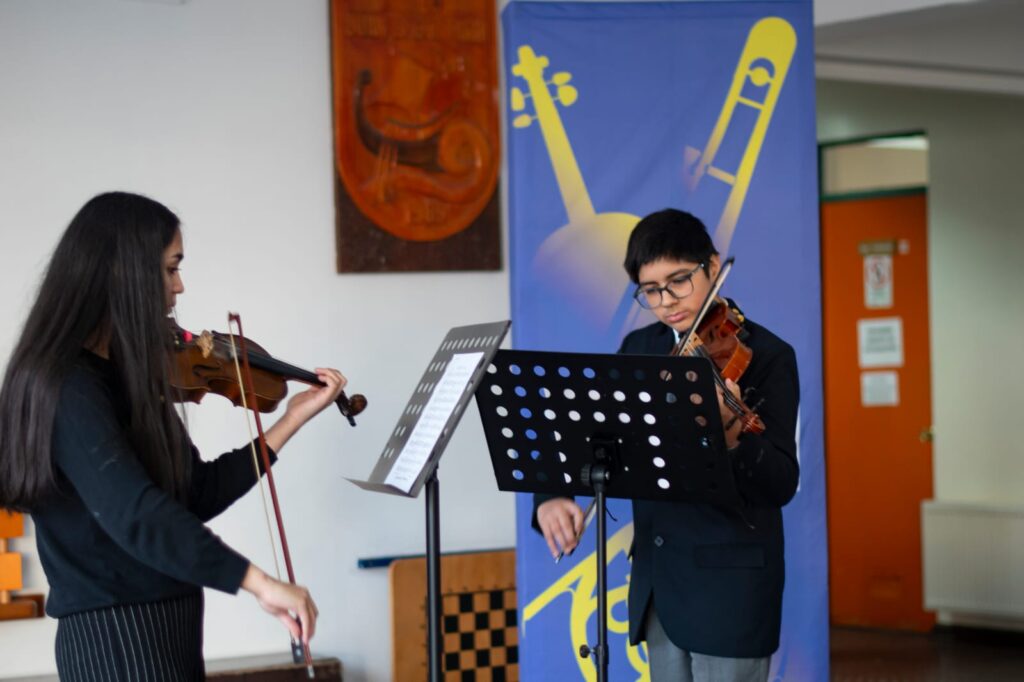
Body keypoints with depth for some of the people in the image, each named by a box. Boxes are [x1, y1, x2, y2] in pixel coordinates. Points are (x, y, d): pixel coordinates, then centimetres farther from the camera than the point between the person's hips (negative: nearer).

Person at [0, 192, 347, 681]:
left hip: (162, 632, 9)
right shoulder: (68, 387, -19)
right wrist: (259, 582, -34)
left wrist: (294, 419, 13)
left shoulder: (124, 375, 10)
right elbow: (135, 515, -31)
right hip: (118, 638, -9)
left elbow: (199, 495, 12)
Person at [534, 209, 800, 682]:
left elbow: (781, 484, -18)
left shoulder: (767, 356, -9)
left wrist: (730, 436, -38)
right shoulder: (637, 349, 9)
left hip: (729, 580, -6)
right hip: (655, 578, 6)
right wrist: (551, 495, -13)